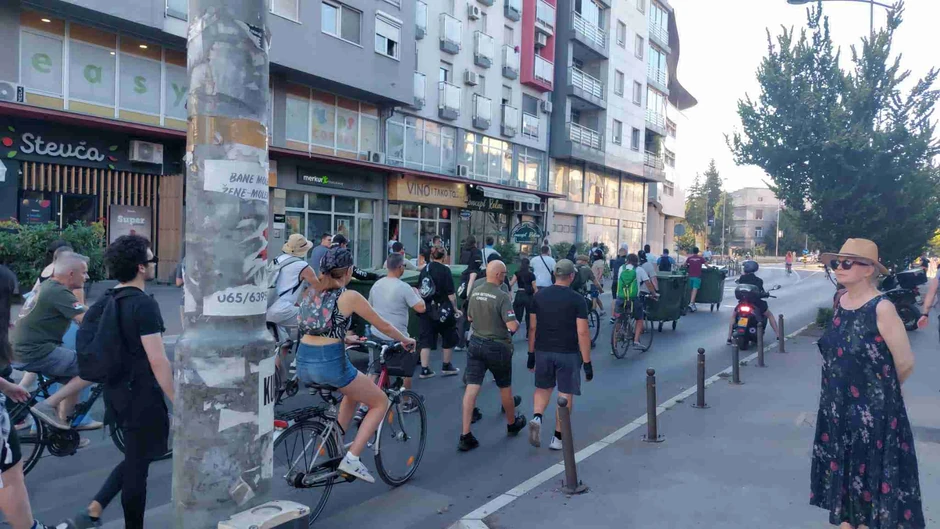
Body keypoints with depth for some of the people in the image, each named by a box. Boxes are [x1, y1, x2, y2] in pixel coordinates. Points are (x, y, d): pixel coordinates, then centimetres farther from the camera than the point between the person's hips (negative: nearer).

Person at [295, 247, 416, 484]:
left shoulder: (313, 292, 14)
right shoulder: (350, 296, -5)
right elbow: (383, 326, 4)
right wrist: (406, 340, 21)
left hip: (303, 361, 7)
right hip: (329, 362, -7)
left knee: (354, 391, 32)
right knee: (380, 402, 11)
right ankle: (352, 458, 0)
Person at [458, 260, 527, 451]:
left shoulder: (475, 292, 2)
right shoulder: (502, 296, -19)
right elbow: (512, 326, -23)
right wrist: (517, 323, -1)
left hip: (476, 343, 5)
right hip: (497, 346, -5)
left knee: (472, 387, 0)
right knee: (505, 387, 16)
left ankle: (465, 435, -2)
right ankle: (512, 423, 37)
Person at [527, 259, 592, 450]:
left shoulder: (540, 295, 1)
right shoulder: (577, 299, -10)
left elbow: (532, 327, 4)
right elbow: (582, 332, -12)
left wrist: (531, 353, 13)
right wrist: (587, 362, -7)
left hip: (543, 351, 4)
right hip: (568, 354, -3)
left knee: (543, 387, 22)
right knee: (566, 394, 8)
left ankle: (537, 418, -2)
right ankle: (558, 438, 13)